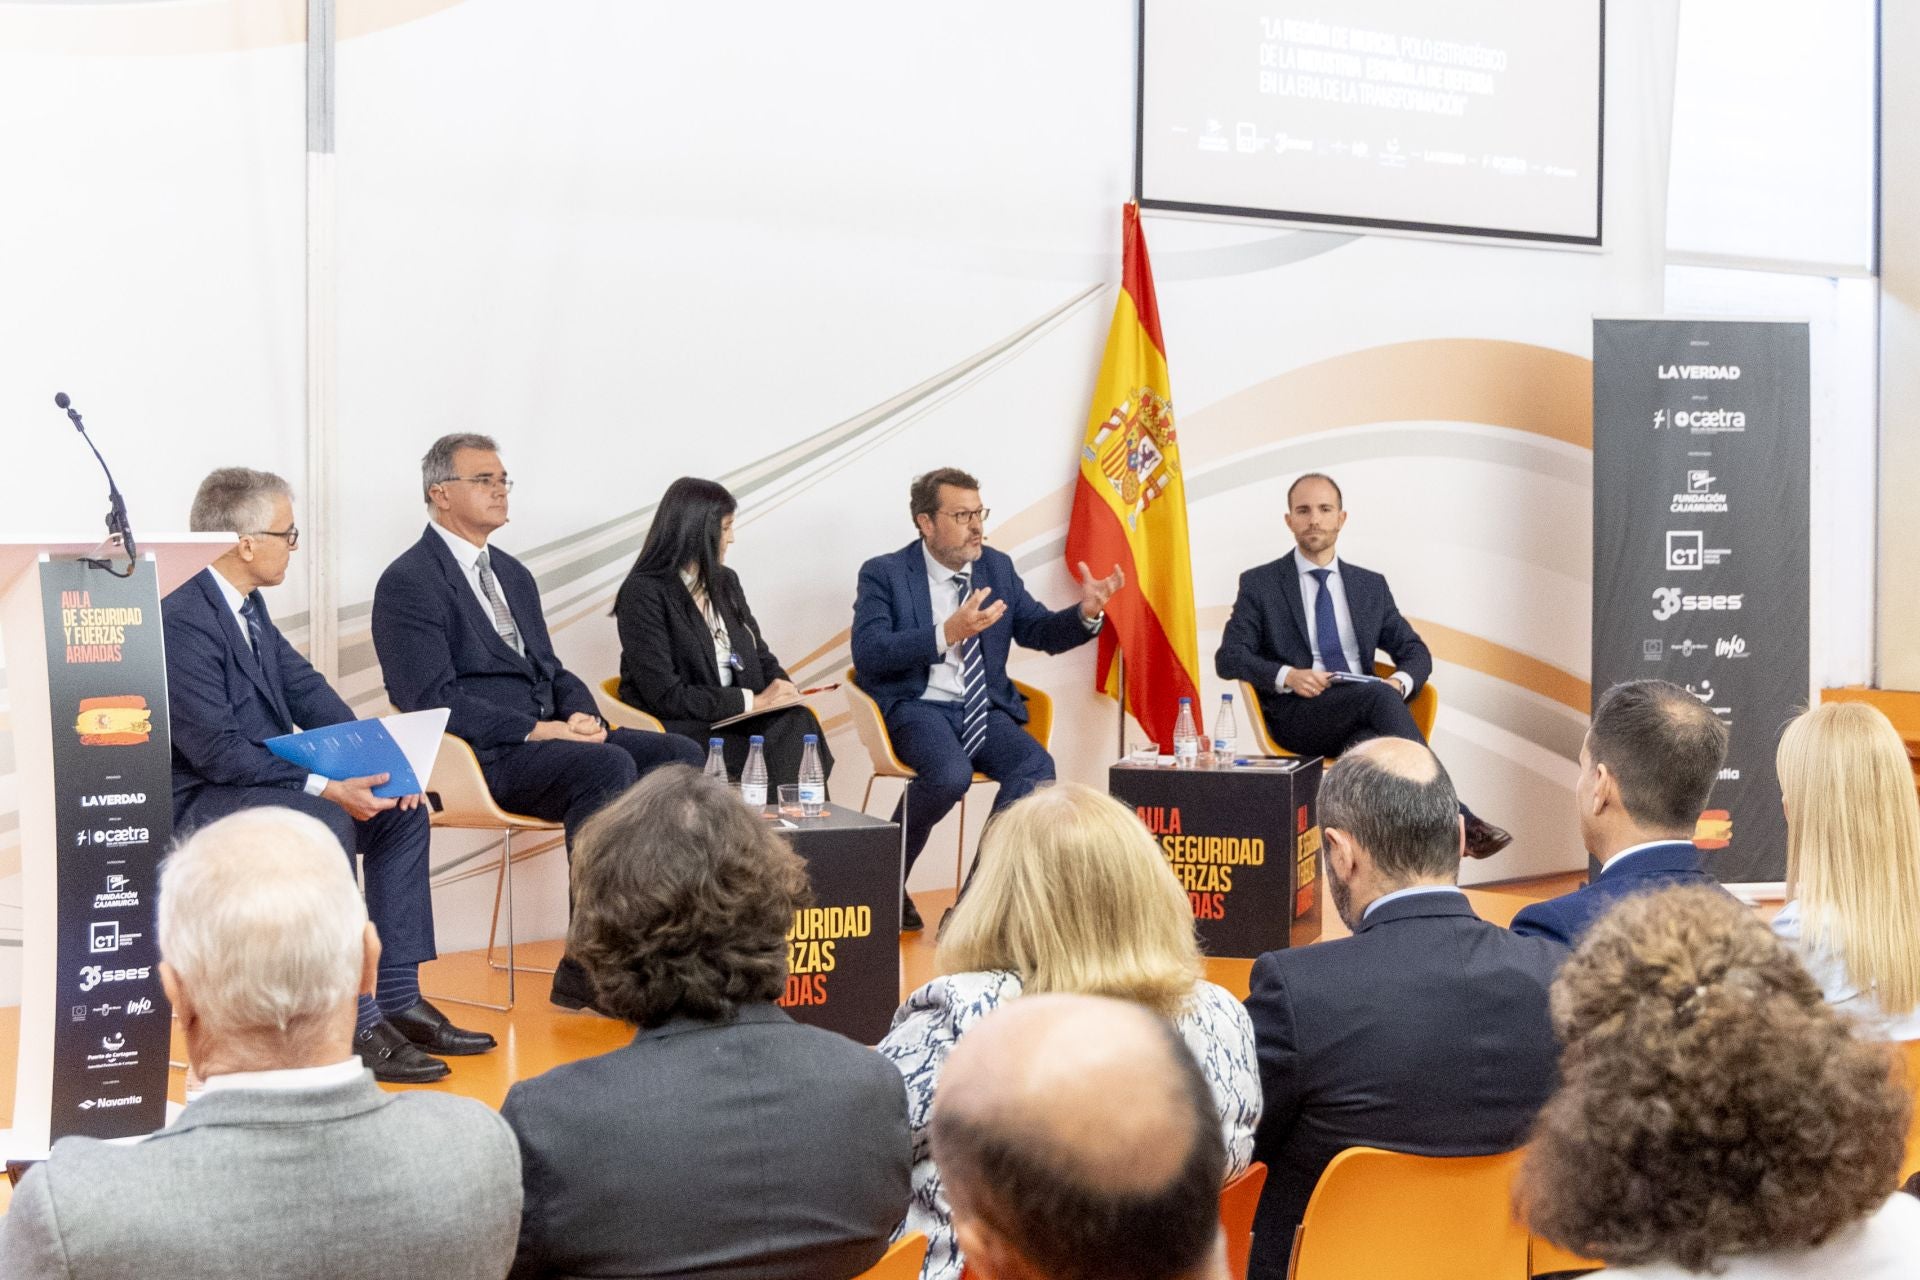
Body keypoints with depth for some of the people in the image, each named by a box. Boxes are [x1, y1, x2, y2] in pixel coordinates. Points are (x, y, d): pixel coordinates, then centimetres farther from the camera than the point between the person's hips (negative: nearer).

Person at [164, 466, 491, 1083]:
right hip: (204, 802, -10)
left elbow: (306, 690, 10)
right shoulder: (181, 621, -21)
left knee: (401, 812, 1)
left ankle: (397, 1001, 3)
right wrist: (325, 787, -28)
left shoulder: (249, 606, 9)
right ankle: (354, 1026, -25)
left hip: (267, 780, 10)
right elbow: (216, 750, -26)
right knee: (326, 824, -32)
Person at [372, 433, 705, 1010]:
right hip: (479, 758, -8)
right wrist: (537, 730, -20)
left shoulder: (513, 574, 22)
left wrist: (582, 714, -2)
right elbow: (434, 699, -15)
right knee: (609, 766, -32)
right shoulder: (409, 582, -5)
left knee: (679, 754, -12)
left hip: (546, 736, 8)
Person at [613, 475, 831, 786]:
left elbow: (761, 657, 19)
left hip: (734, 717, 6)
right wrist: (750, 701, -16)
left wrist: (781, 690, -5)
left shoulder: (725, 581, 14)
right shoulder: (643, 593, -9)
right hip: (674, 727, -6)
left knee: (797, 721, -26)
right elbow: (665, 694, -15)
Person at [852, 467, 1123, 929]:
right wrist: (947, 633, -28)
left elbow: (1040, 631, 15)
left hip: (984, 709, 5)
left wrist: (1086, 613, -7)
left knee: (1036, 768, -26)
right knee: (951, 773, -35)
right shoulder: (883, 574, -3)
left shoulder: (997, 567, 12)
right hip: (917, 707, -4)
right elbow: (868, 654, -15)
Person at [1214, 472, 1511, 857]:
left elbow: (1416, 652, 19)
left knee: (1372, 743, -37)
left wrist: (1401, 681, -7)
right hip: (1296, 717, -3)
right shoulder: (1260, 584, 9)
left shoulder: (1371, 586, 20)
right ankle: (1458, 821, -40)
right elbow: (1228, 658, 1)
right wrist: (1287, 676, -17)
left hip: (1360, 717, 3)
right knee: (1379, 696, -34)